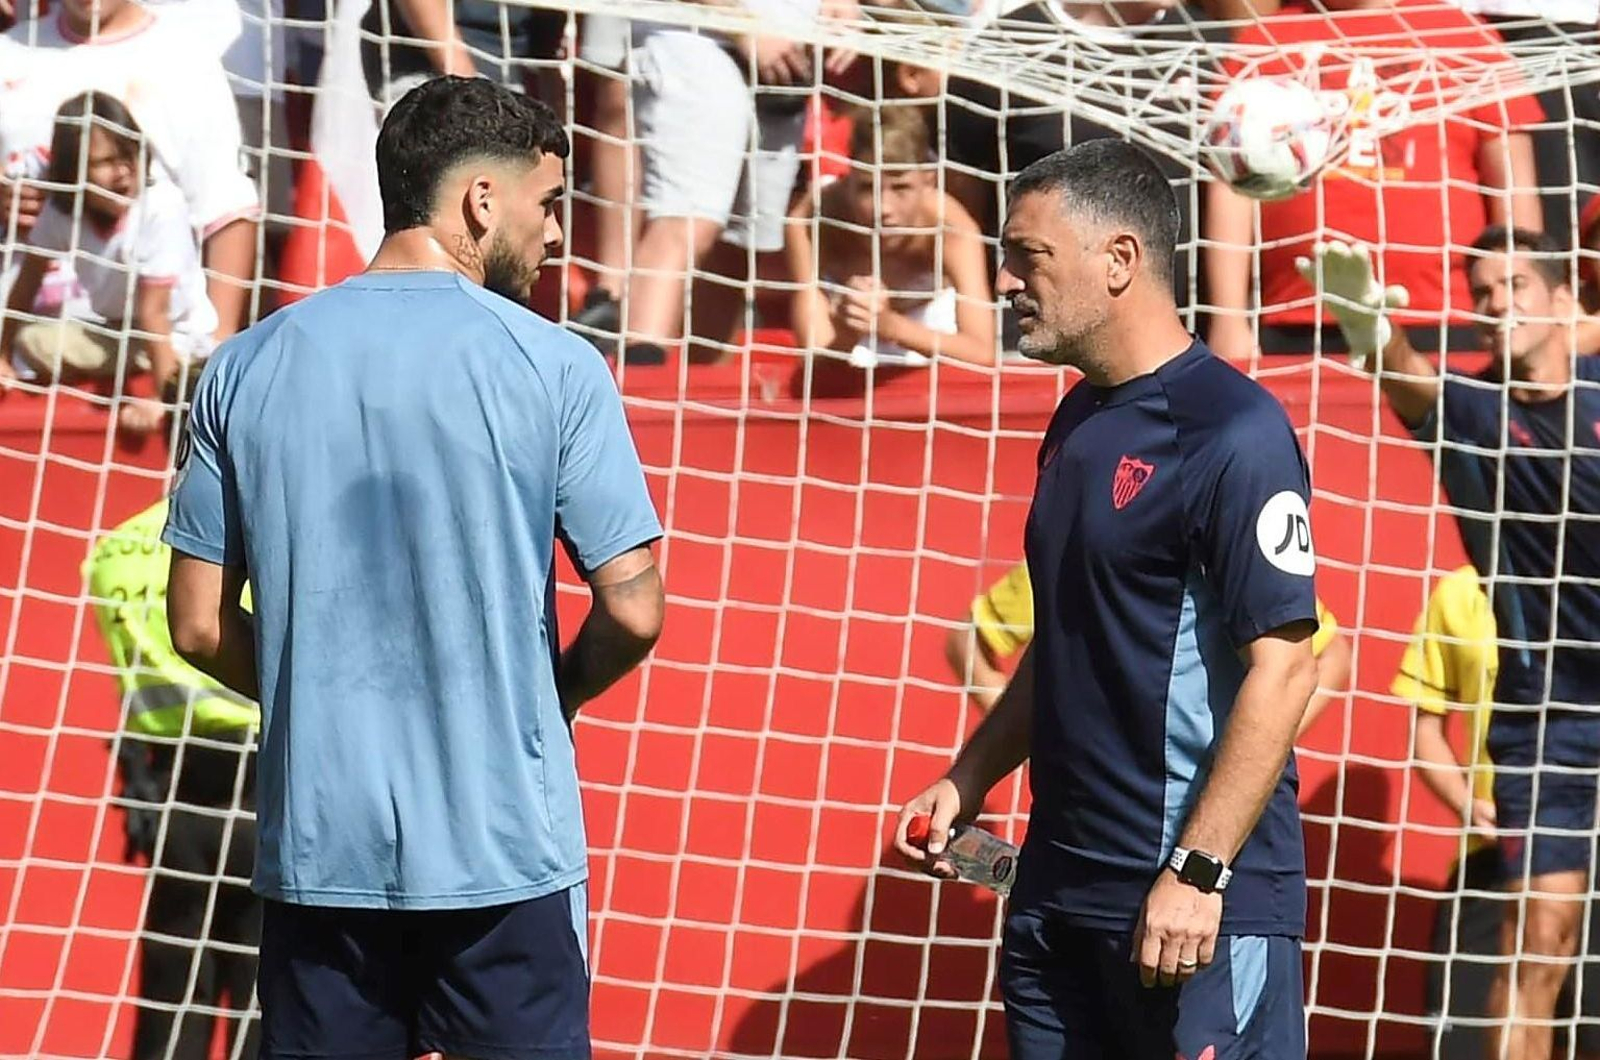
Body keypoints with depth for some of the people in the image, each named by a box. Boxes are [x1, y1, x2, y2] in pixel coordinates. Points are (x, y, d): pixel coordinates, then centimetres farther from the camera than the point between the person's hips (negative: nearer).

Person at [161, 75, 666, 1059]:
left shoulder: (248, 368, 2)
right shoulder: (555, 368, -8)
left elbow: (201, 626, 4)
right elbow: (634, 610, -9)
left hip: (317, 854, 3)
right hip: (504, 854, -3)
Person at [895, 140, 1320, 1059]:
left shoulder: (1234, 433, -13)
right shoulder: (1079, 425, 13)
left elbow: (1282, 668, -17)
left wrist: (1196, 875, -21)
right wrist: (968, 782, 15)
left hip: (1198, 905, -8)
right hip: (1058, 891, 8)